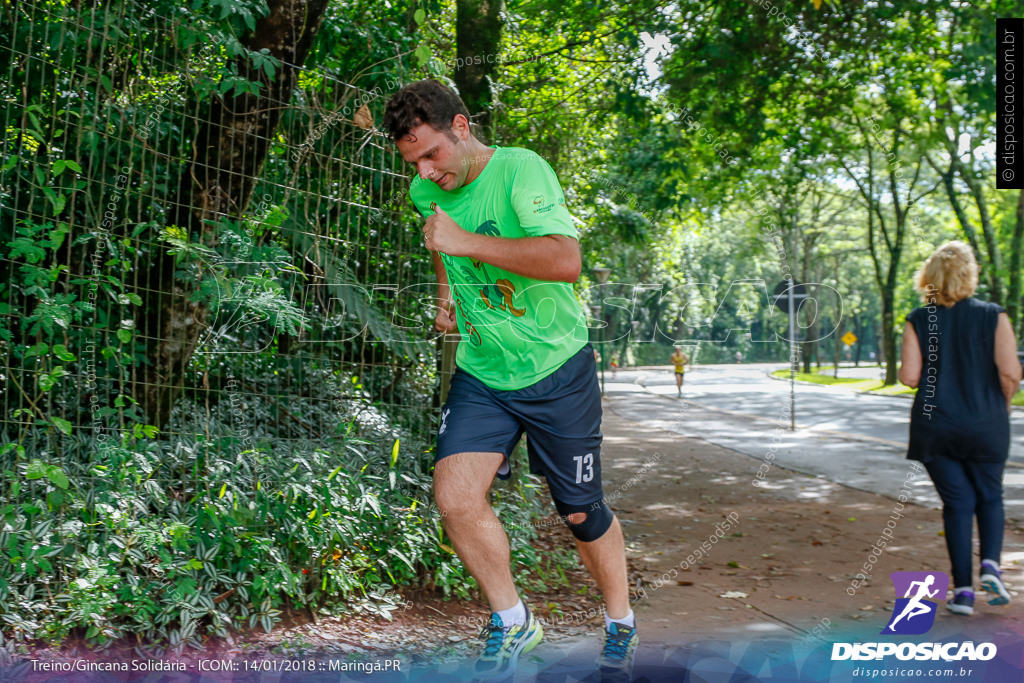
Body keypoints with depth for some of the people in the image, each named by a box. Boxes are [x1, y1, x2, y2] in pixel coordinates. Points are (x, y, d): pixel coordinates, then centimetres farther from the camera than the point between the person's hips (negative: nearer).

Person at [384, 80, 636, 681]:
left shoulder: (522, 170, -18)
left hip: (557, 369, -4)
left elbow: (566, 260, -34)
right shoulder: (425, 192, 3)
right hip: (481, 373, 5)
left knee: (580, 512, 6)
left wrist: (465, 242, -31)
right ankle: (512, 622, 13)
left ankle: (622, 627, 34)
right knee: (455, 496, -13)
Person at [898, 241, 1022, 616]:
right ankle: (990, 564, 0)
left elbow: (909, 376, -10)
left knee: (957, 503, 8)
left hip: (935, 428, 1)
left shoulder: (918, 321, -4)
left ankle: (963, 589, 7)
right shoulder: (993, 316, -6)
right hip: (986, 426, 0)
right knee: (990, 497, 20)